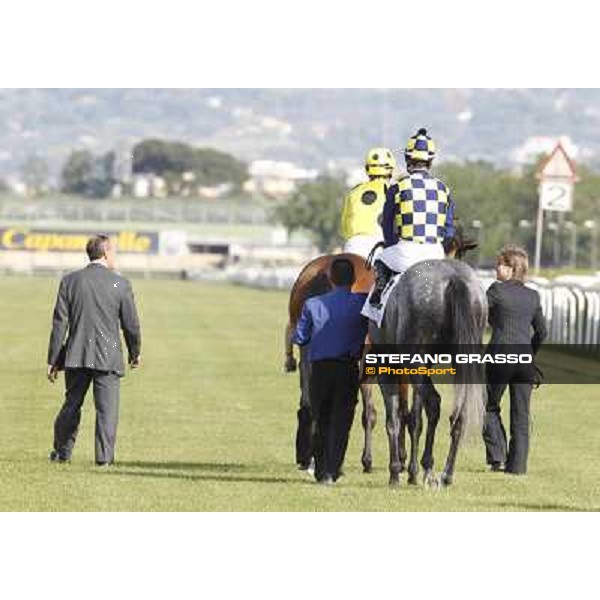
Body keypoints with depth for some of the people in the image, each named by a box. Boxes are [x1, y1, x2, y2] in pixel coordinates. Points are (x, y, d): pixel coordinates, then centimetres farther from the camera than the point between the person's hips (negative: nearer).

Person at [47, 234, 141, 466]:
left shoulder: (70, 281, 1)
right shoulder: (121, 284, -4)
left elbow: (60, 323, 0)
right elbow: (131, 324, 0)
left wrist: (53, 360, 4)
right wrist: (135, 353, 16)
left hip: (76, 356, 3)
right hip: (108, 357, -3)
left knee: (72, 404, 15)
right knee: (107, 408, 1)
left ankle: (62, 452, 21)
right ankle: (104, 456, -1)